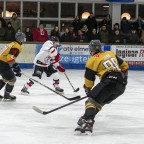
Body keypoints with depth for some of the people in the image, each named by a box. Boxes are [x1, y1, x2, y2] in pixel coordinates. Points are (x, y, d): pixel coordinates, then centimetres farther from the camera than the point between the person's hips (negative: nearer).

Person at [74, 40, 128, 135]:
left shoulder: (92, 60, 4)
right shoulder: (111, 54, 23)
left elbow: (89, 79, 8)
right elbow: (124, 65, 27)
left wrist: (87, 90, 24)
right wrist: (123, 77, 38)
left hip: (109, 82, -7)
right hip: (121, 86, 7)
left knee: (92, 100, -10)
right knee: (100, 101, 19)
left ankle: (86, 121, -34)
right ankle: (89, 121, 6)